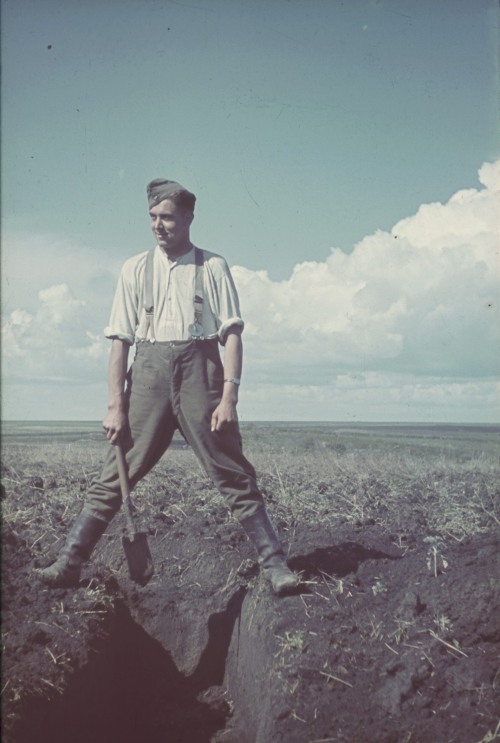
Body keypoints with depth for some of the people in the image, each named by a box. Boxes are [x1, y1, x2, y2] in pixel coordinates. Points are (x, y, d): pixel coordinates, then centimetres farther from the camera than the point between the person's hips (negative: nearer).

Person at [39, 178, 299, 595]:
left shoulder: (213, 267, 6)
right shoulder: (136, 269, 11)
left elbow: (232, 334, 0)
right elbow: (120, 339, 7)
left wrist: (229, 397, -11)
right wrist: (116, 405, -1)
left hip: (199, 368, -1)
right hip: (149, 369, 2)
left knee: (234, 474, -1)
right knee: (116, 474, 1)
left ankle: (274, 564, 7)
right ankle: (69, 563, 9)